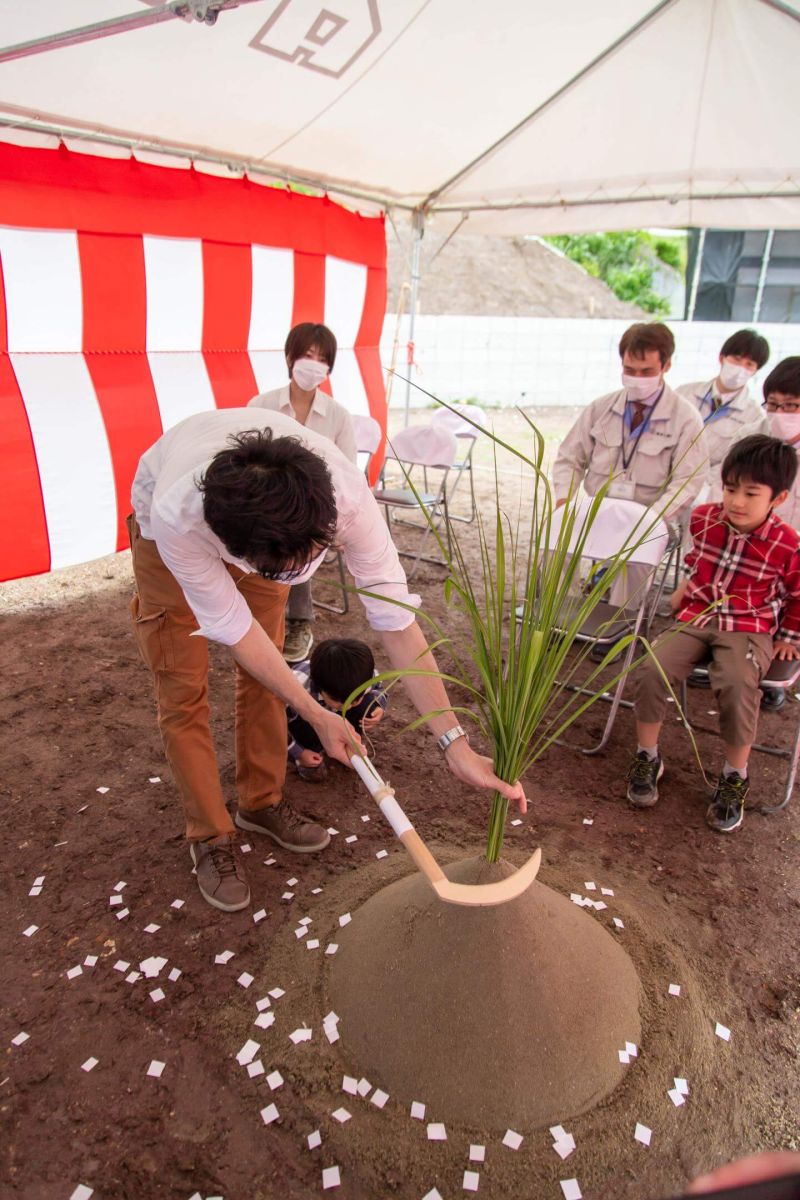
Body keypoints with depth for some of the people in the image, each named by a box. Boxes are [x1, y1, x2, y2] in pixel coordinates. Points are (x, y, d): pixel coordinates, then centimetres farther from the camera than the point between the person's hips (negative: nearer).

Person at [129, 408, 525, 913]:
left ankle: (263, 801, 30)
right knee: (184, 689, -3)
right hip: (166, 530, -2)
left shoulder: (346, 494, -41)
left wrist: (456, 743, -38)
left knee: (263, 673, 5)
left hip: (262, 528, 2)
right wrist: (317, 715, -26)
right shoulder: (175, 516, -45)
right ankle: (211, 836, 17)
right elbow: (231, 624, -30)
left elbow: (395, 619, -36)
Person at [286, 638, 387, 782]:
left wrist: (379, 708, -26)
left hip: (334, 718, 4)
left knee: (368, 705, -25)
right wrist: (299, 754, -23)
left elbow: (378, 690, -5)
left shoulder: (366, 677, -31)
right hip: (303, 722, -3)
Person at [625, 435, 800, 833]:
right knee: (650, 669, -21)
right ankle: (647, 758, 0)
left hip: (750, 629, -3)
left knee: (737, 686, -32)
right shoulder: (704, 519, 2)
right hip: (696, 618, 4)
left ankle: (734, 778, -7)